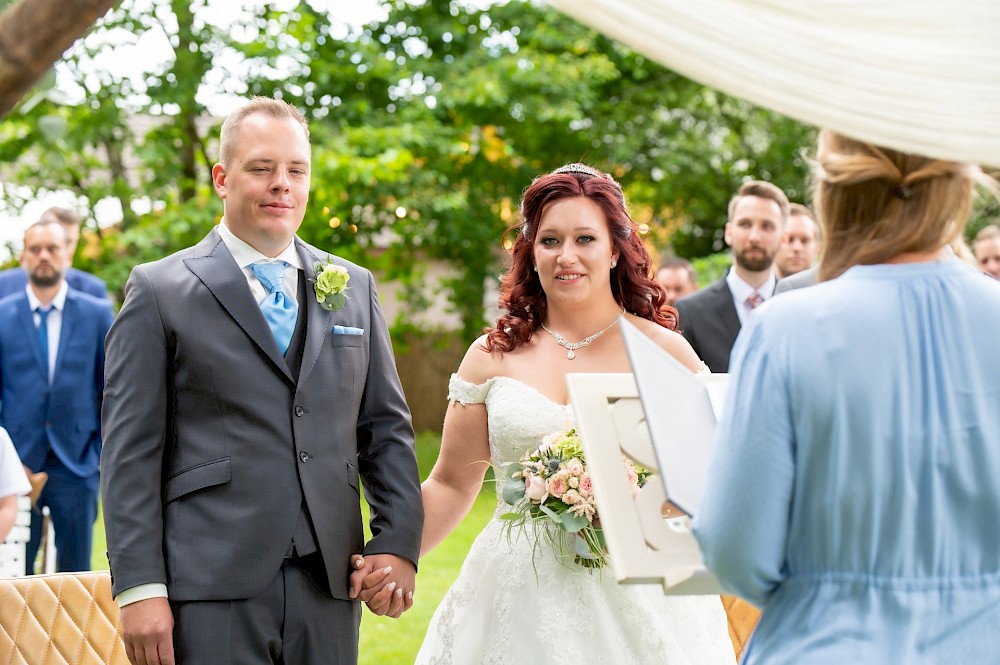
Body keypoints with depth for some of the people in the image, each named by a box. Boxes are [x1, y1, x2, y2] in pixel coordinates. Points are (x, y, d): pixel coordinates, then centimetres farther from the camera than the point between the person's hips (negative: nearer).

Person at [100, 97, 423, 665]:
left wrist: (399, 540, 1)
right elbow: (131, 451, -2)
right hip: (211, 591, -3)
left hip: (329, 587, 4)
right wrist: (139, 587, -9)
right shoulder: (159, 291, 2)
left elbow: (386, 426, 14)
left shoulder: (355, 287, 14)